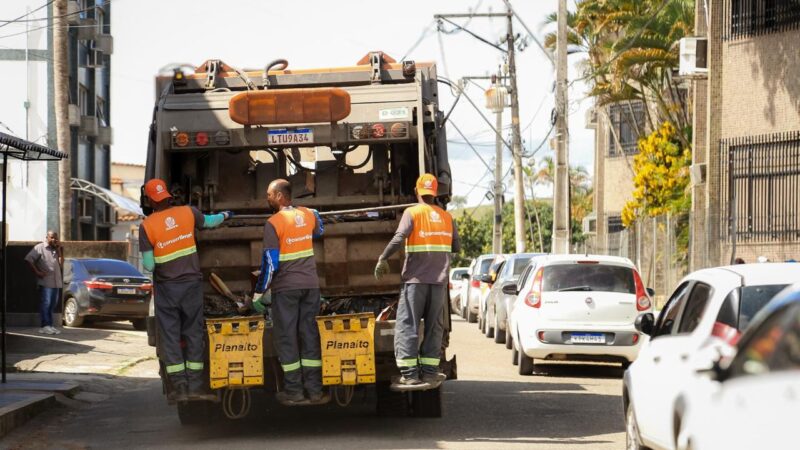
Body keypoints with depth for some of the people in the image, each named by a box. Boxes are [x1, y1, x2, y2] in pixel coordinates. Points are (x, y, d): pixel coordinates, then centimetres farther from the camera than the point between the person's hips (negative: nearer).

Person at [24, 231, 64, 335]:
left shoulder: (56, 249, 20)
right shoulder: (40, 247, 0)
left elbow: (61, 264, 11)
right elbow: (28, 259, -9)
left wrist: (59, 251, 3)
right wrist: (37, 272, -13)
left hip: (56, 282, 7)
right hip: (45, 281, -7)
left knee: (52, 304, 8)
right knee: (45, 303, -9)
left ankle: (49, 325, 13)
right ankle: (45, 326, -8)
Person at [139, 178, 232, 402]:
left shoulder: (147, 226, -11)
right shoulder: (188, 213, -3)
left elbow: (148, 265, -11)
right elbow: (209, 222, 19)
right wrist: (225, 215, 40)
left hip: (166, 287, -2)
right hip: (192, 283, 2)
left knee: (170, 336, 4)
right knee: (194, 334, 9)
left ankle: (179, 387, 0)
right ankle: (195, 386, 7)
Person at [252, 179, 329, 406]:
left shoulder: (274, 223, -13)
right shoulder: (308, 215, 5)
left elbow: (270, 263, -14)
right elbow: (319, 231, 29)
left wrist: (259, 293, -7)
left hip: (285, 287, -5)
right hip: (310, 285, 5)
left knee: (286, 338, 3)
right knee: (310, 335, 9)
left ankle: (293, 392, 4)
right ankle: (315, 391, 8)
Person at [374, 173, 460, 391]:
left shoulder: (412, 213, -3)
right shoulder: (446, 216, 12)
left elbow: (399, 238, -17)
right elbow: (456, 247, 14)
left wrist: (383, 259, -12)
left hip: (416, 279, -4)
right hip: (439, 280, 4)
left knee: (407, 325, -4)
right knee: (434, 326, 10)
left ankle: (409, 374, -12)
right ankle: (430, 372, 6)